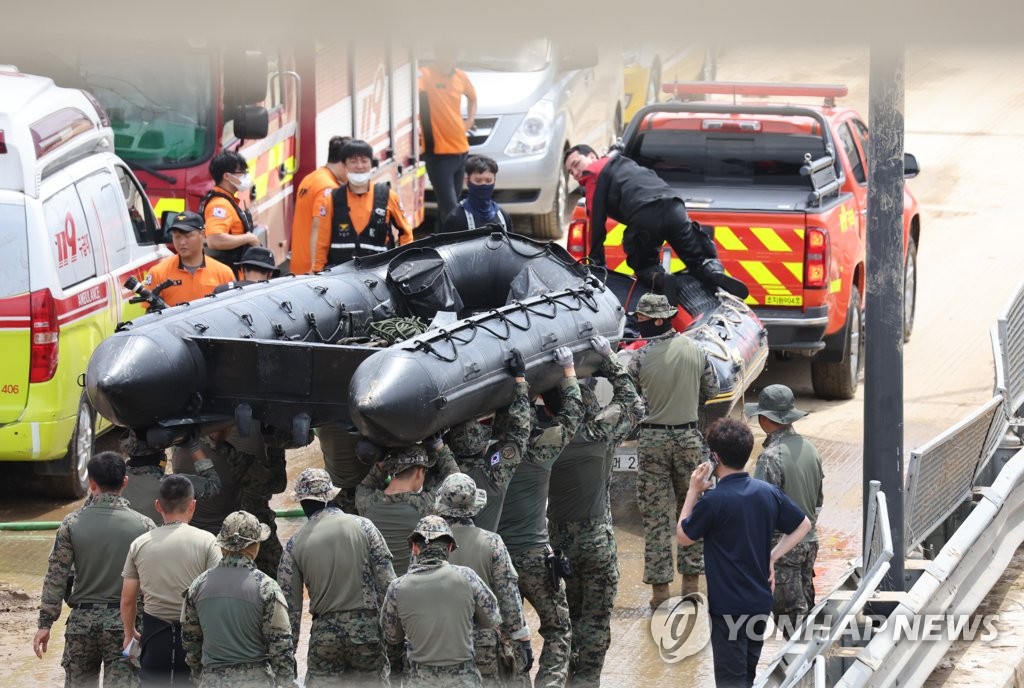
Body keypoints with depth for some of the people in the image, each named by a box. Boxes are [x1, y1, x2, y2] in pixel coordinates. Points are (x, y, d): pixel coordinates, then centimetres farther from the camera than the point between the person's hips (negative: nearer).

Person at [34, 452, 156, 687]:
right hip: (124, 621, -1)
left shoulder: (73, 523, -4)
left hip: (83, 619, 1)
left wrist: (45, 624, 2)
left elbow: (56, 577, -3)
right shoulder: (143, 525, -4)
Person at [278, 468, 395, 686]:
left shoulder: (295, 544, 0)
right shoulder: (362, 527, -2)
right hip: (367, 627, 0)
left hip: (324, 634, 0)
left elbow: (290, 605, 3)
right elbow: (387, 583, -4)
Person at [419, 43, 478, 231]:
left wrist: (470, 119, 16)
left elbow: (472, 96, 27)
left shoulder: (460, 76, 7)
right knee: (450, 210, -12)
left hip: (460, 149, 7)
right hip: (439, 152, -7)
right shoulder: (425, 75, -15)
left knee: (447, 207, 18)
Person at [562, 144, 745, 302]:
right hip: (674, 208, 5)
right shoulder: (624, 164, 40)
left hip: (643, 218, -5)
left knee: (644, 267, 17)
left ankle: (661, 279, -16)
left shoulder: (594, 175, 17)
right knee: (700, 260, 13)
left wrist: (596, 263, 14)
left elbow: (597, 224, 10)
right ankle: (714, 272, -21)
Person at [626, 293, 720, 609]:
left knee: (656, 515, 3)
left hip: (652, 439, -2)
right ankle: (691, 580, 17)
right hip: (689, 437, 2)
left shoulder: (642, 356, -12)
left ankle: (659, 587, 4)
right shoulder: (695, 350, -2)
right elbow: (712, 391, 9)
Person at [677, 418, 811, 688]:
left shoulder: (713, 501, -18)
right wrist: (772, 556, 9)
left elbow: (683, 537, -3)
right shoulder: (768, 493, 0)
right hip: (761, 602, 6)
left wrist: (693, 492, 1)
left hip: (728, 607, -6)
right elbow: (803, 526, 12)